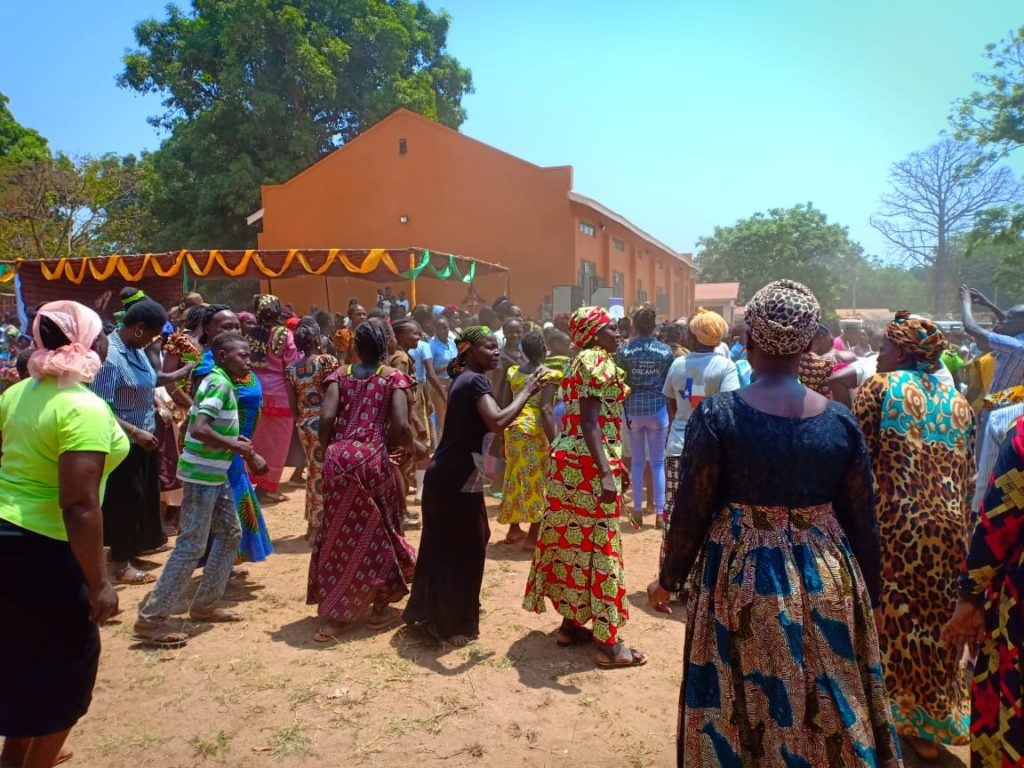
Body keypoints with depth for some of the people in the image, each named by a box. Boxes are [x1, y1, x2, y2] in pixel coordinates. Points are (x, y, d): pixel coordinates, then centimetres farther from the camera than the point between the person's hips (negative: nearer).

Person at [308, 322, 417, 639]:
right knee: (378, 529, 14)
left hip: (339, 458, 3)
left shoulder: (340, 374, 10)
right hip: (372, 458, -3)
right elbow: (400, 427, -10)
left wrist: (328, 452, 13)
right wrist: (412, 446, 11)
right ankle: (381, 607, 24)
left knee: (338, 530, 16)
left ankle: (333, 611, 25)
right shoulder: (394, 378, 2)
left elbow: (326, 419, -3)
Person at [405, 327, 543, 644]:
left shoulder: (461, 378, 13)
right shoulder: (476, 380, -15)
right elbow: (497, 422, -31)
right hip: (459, 478, -9)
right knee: (465, 549, 3)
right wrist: (526, 392, -19)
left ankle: (428, 611, 37)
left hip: (443, 474, 9)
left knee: (442, 545, 21)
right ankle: (454, 625, 15)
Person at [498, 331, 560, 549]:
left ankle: (514, 530, 28)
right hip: (536, 431, -6)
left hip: (514, 429, 6)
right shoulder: (548, 375, -10)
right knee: (538, 480, 2)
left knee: (516, 478, 17)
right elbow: (546, 409, -19)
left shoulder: (513, 372, 8)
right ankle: (533, 536, 5)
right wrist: (555, 442, -18)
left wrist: (505, 437, 19)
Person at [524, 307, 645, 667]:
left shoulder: (584, 362, 17)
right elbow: (589, 424, -22)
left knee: (573, 541, 14)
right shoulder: (598, 362, -13)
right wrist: (606, 472, -28)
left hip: (569, 460, 10)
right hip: (589, 464, -10)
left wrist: (616, 462, 26)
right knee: (597, 545, -5)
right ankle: (609, 643, 3)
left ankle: (571, 623, 26)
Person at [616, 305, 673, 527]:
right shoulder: (665, 351, -5)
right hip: (657, 409, 0)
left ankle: (638, 511, 15)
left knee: (637, 462, 10)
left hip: (633, 409, 0)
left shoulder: (624, 350, -6)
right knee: (658, 462, 8)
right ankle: (659, 511, 10)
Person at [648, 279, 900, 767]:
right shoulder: (840, 421, -5)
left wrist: (669, 578, 6)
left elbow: (691, 509, -9)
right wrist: (867, 593, 17)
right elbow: (862, 520, 2)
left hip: (741, 578, -2)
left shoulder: (716, 415, -13)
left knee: (740, 708, 16)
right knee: (829, 707, 21)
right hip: (826, 579, 3)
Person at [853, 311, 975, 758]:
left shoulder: (880, 386, -4)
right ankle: (930, 728, 28)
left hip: (894, 522, -5)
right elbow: (969, 477, 13)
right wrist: (960, 528, 20)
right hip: (949, 526, 5)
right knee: (935, 624, 15)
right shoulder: (958, 401, 13)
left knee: (889, 619, 7)